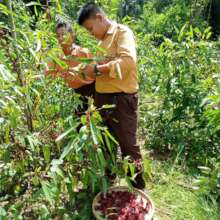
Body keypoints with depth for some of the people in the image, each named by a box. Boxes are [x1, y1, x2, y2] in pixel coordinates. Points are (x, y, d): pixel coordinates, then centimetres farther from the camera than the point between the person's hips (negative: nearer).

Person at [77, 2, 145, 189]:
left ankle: (138, 189, 21)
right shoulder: (104, 40, 19)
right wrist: (91, 72, 6)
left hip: (121, 98, -8)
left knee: (128, 145, 2)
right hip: (103, 98, 9)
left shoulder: (122, 32, -6)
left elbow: (128, 61, -23)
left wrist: (97, 69, -17)